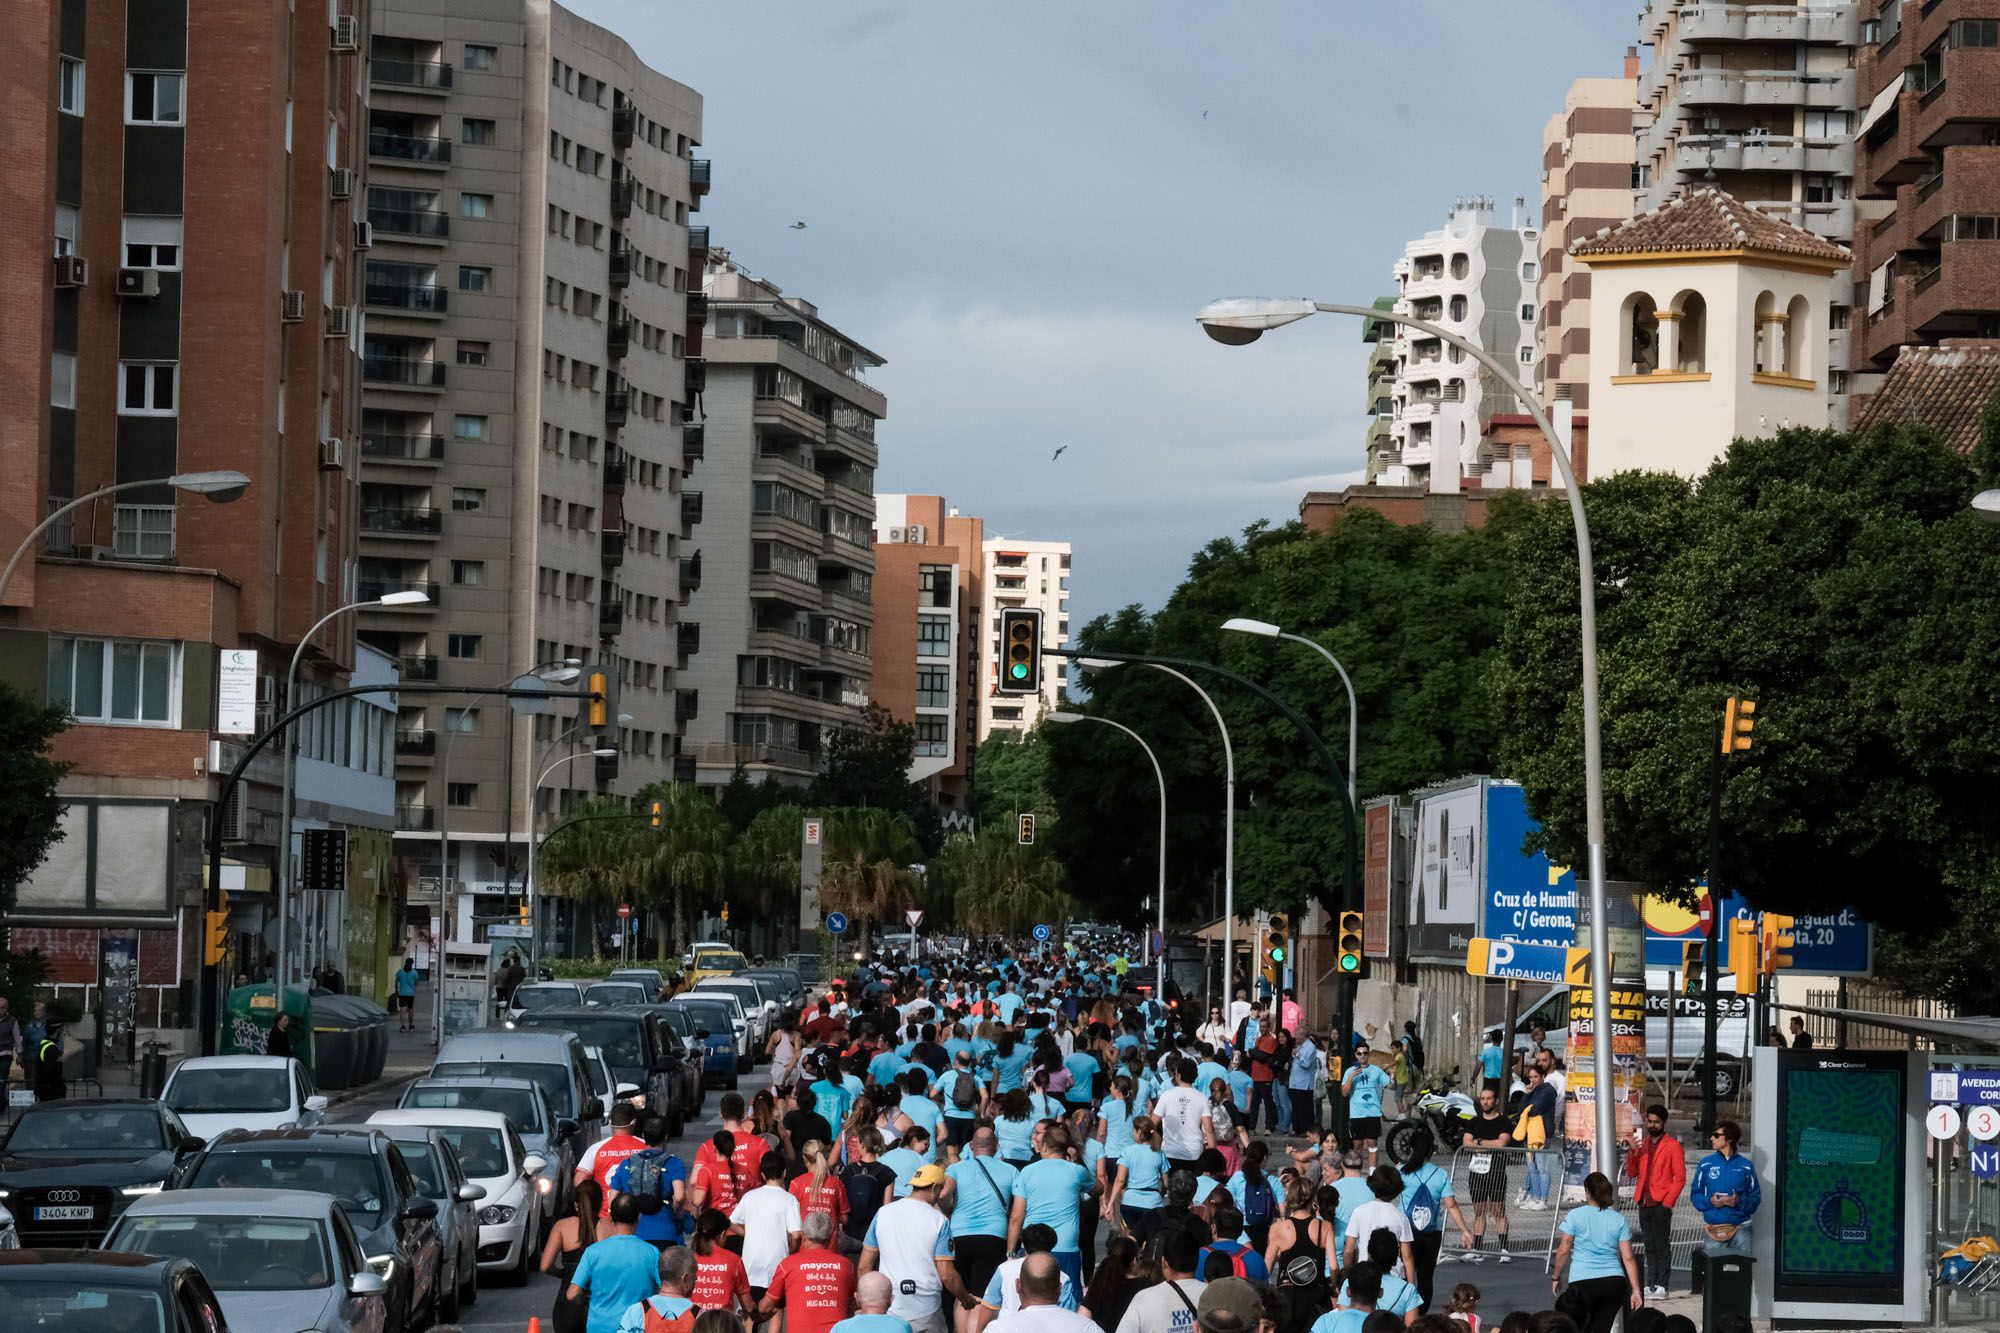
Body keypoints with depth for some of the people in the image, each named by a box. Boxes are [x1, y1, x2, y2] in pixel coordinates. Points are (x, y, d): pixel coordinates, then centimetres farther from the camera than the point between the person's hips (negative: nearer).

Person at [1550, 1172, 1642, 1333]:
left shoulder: (1575, 1216, -1)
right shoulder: (1619, 1219, 7)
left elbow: (1563, 1250, -4)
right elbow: (1628, 1258, 3)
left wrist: (1556, 1277, 9)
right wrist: (1636, 1290, 4)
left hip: (1582, 1282, -3)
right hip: (1614, 1282, 3)